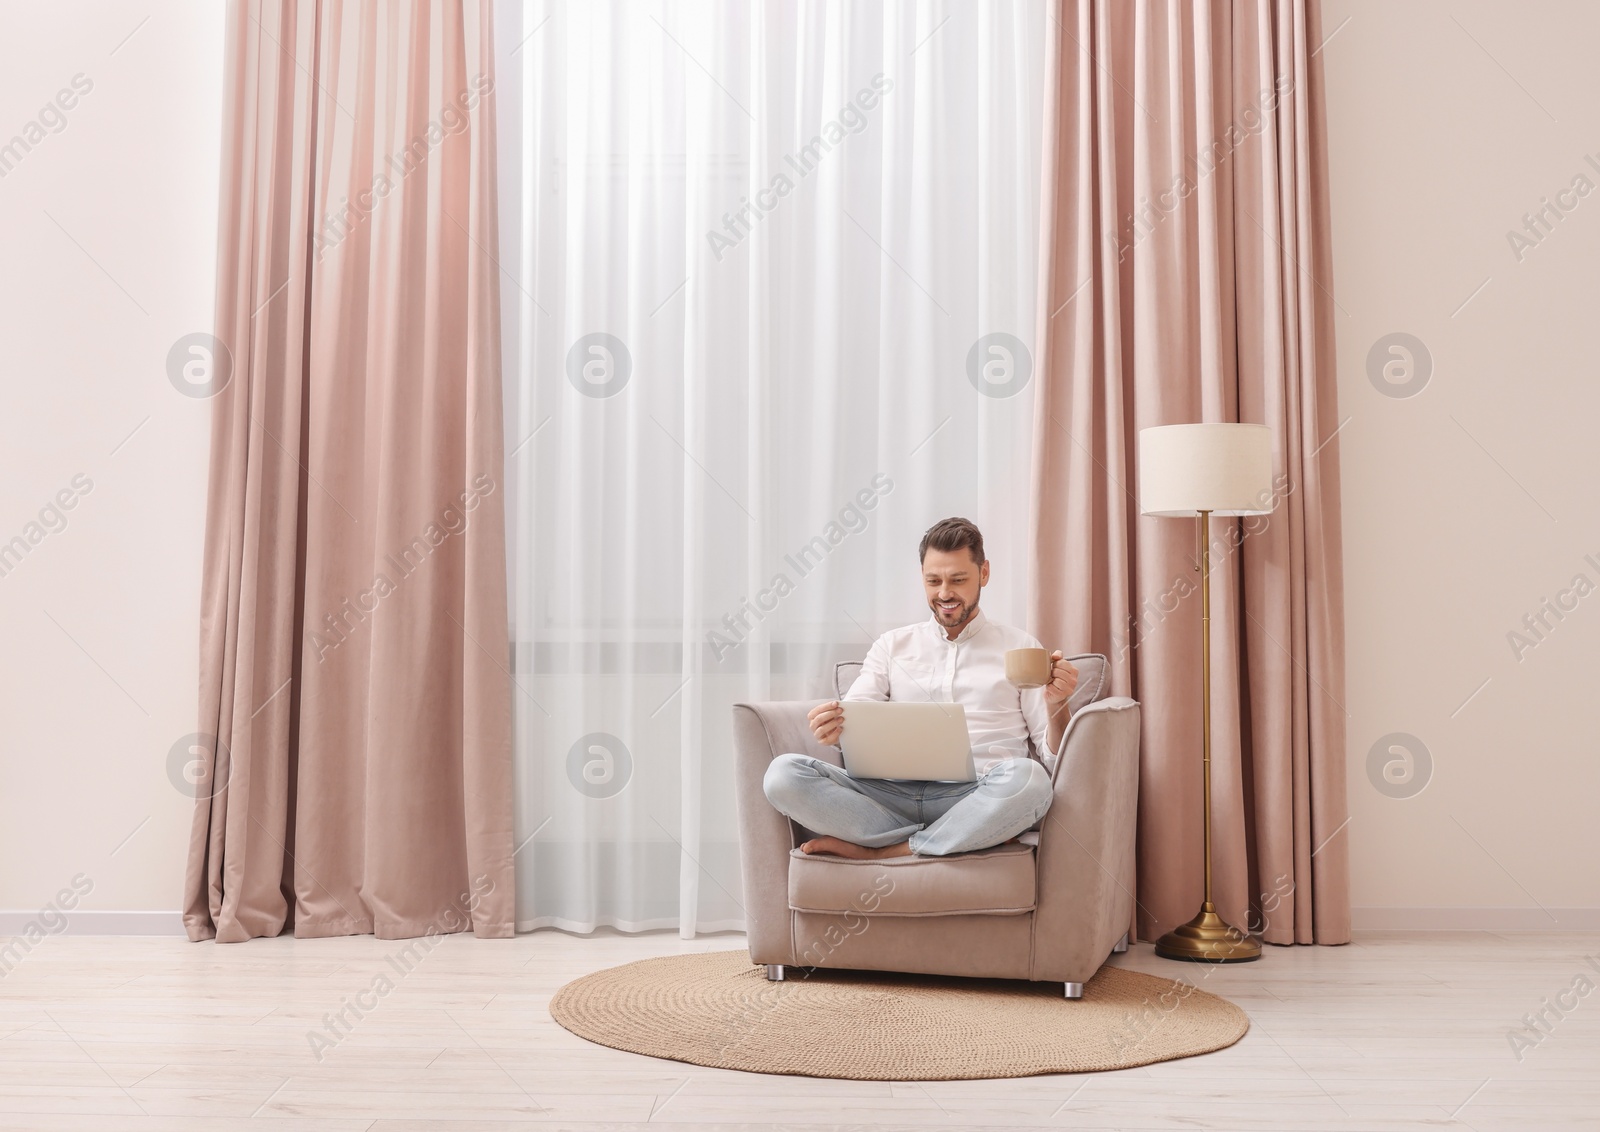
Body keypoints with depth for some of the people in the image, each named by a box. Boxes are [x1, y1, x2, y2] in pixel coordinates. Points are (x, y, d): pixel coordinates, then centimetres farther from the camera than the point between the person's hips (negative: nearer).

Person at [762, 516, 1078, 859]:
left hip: (979, 799, -2)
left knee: (1027, 778, -38)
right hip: (897, 792, 2)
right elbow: (849, 723, 12)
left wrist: (1056, 703, -11)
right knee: (784, 772, -23)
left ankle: (878, 852, -20)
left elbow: (1054, 754, 10)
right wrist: (830, 729, -13)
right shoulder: (892, 645, 23)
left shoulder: (1019, 648, 16)